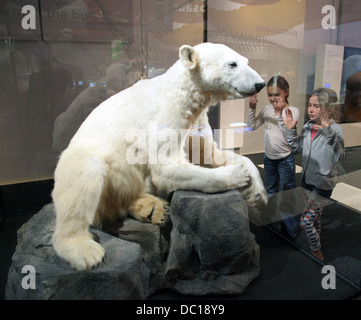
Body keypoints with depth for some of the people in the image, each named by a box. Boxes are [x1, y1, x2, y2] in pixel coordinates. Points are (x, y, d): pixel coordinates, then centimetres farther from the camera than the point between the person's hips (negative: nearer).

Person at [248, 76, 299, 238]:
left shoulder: (293, 111, -13)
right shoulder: (267, 109, 0)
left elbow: (288, 132, -25)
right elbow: (252, 126, 0)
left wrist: (279, 113, -32)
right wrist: (252, 108, -10)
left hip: (285, 159, -5)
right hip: (269, 158, 5)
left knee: (287, 195, 4)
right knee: (270, 192, 21)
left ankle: (289, 229, 21)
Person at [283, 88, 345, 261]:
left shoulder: (335, 130, -19)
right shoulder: (307, 126, 0)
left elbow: (338, 156, -31)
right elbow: (297, 149, 9)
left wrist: (329, 133, -42)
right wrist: (290, 130, -4)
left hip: (323, 183, -7)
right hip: (308, 179, 7)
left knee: (306, 221, -4)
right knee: (315, 217, 22)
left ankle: (316, 251, 21)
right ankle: (316, 248, 42)